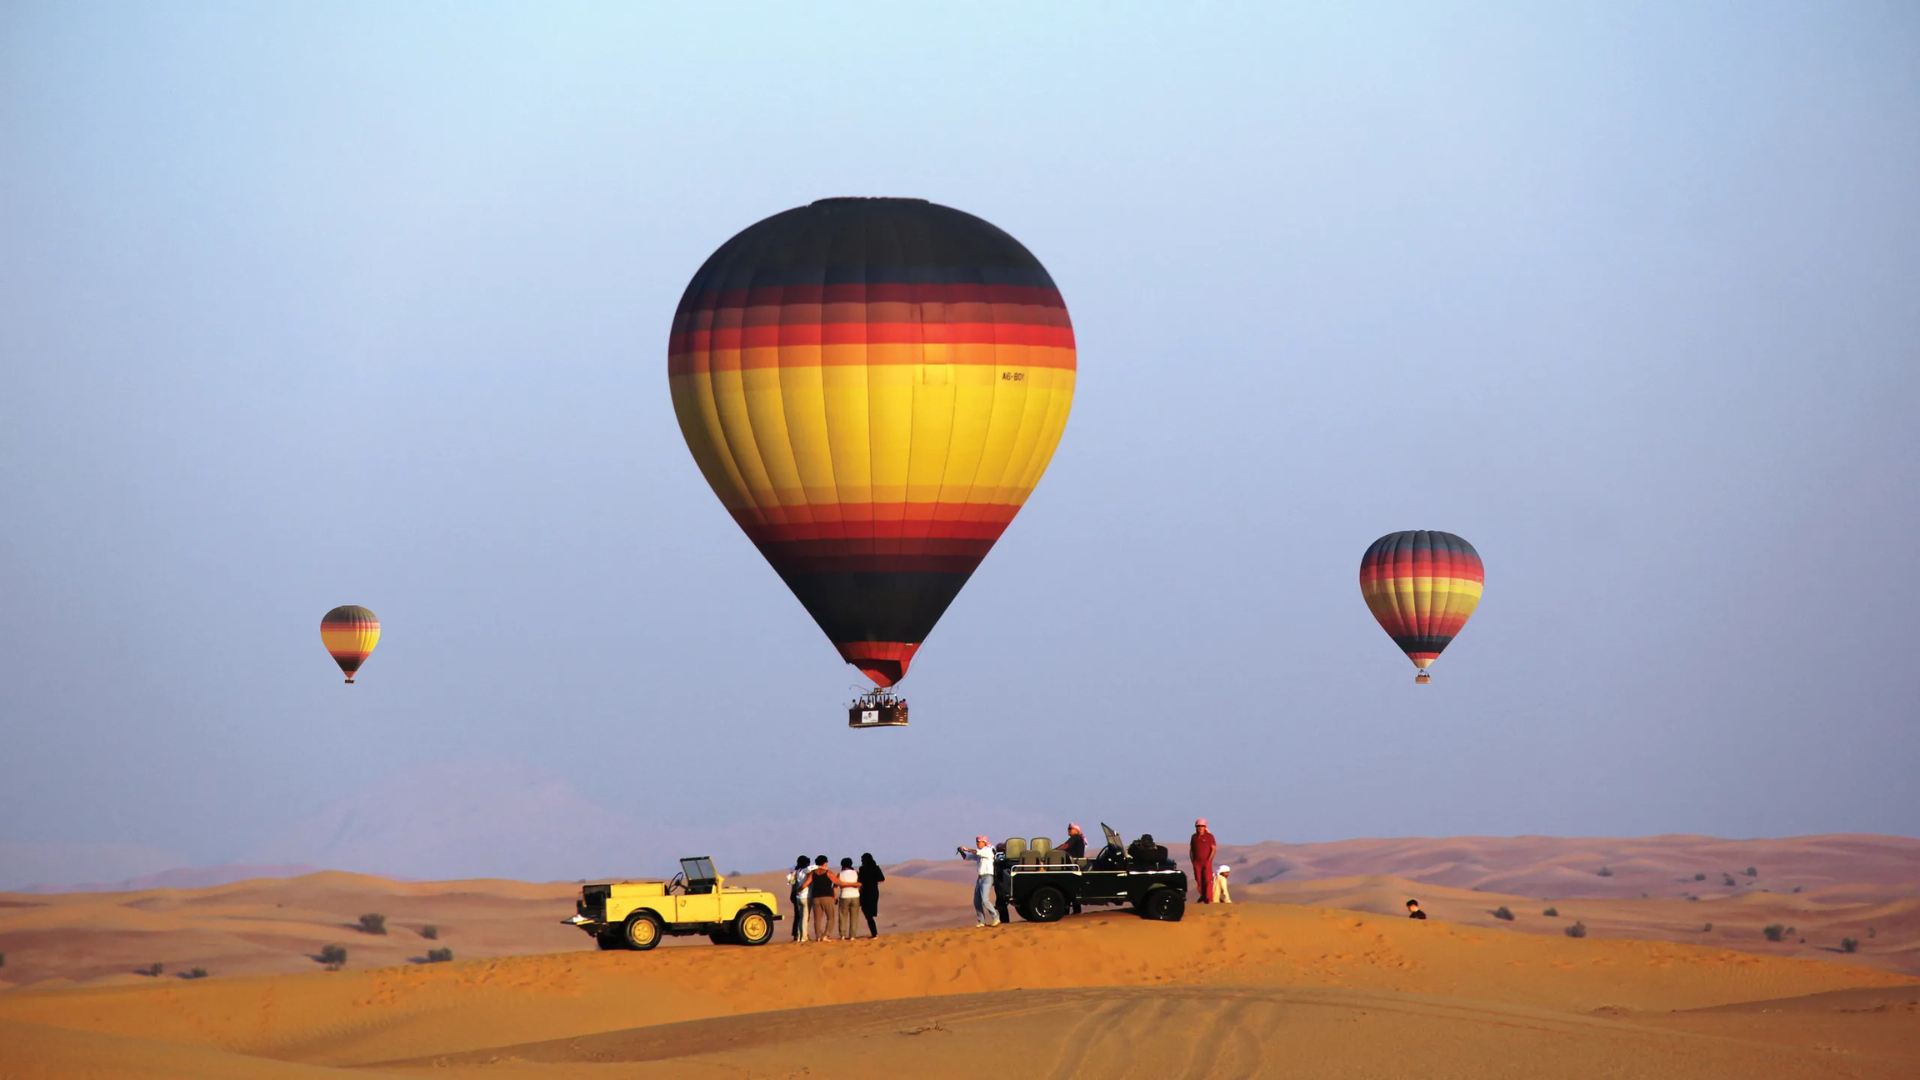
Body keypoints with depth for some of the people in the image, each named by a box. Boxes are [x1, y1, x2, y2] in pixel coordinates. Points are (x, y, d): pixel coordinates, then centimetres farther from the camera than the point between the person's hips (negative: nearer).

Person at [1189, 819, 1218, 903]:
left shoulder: (1209, 836, 0)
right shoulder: (1194, 837, 12)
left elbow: (1213, 849, -3)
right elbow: (1191, 850, 18)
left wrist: (1209, 860, -13)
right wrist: (1193, 861, 7)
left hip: (1206, 862, -4)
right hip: (1197, 863, 4)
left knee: (1208, 880, -11)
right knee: (1199, 881, 0)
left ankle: (1209, 899, -13)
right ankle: (1203, 899, 5)